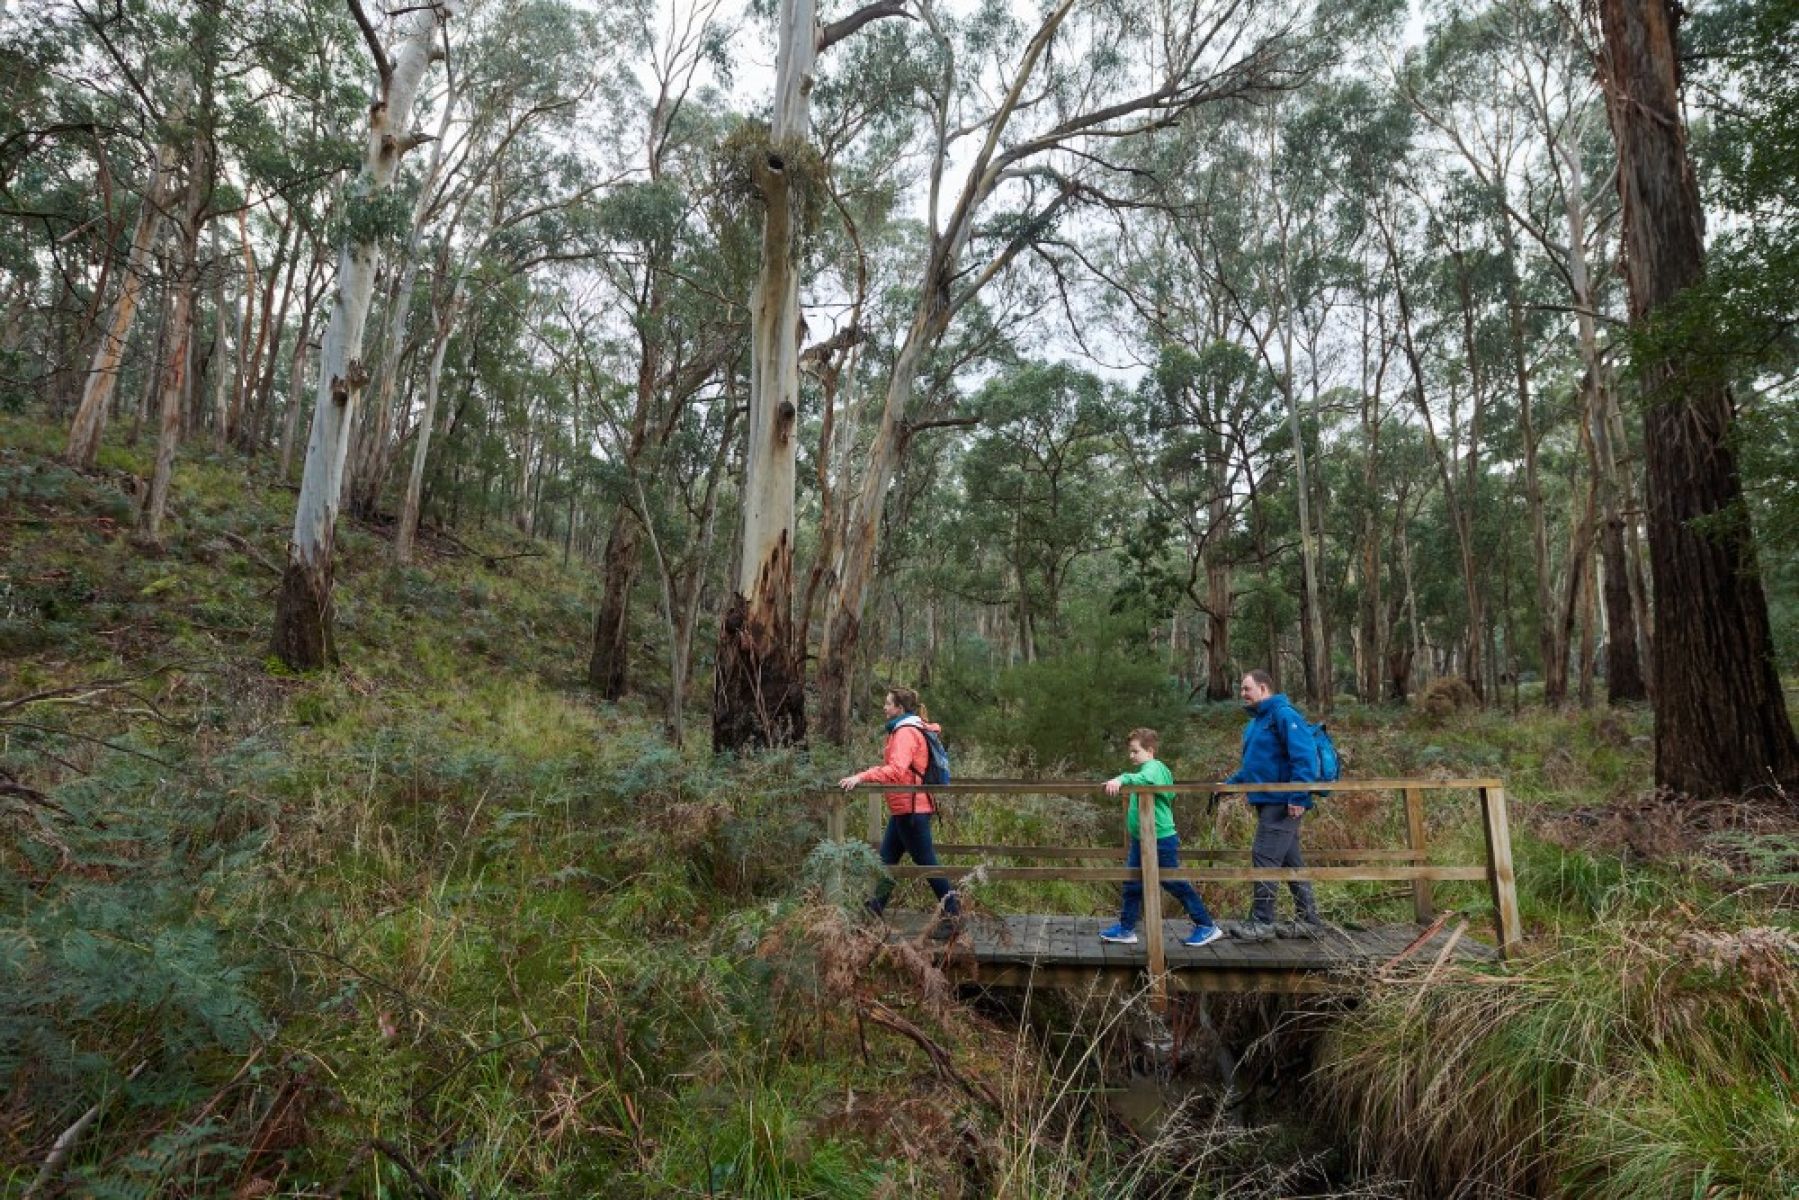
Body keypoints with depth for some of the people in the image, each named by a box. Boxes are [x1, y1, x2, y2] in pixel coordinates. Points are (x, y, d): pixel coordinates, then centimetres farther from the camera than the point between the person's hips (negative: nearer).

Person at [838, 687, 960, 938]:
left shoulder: (905, 733, -17)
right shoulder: (913, 729, 14)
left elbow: (896, 769, -32)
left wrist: (861, 777, -36)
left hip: (910, 809, -10)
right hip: (904, 808, 10)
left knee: (925, 859, -3)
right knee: (887, 859, 13)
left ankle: (952, 910, 6)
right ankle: (874, 910, 20)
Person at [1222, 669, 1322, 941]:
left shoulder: (1283, 714, -12)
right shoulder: (1255, 723, 18)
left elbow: (1304, 756, -20)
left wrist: (1298, 796, -25)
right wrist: (1229, 784, 17)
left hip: (1284, 803, -10)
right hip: (1269, 803, 10)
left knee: (1264, 856, -9)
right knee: (1290, 860, 14)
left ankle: (1262, 923, -3)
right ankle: (1309, 919, 22)